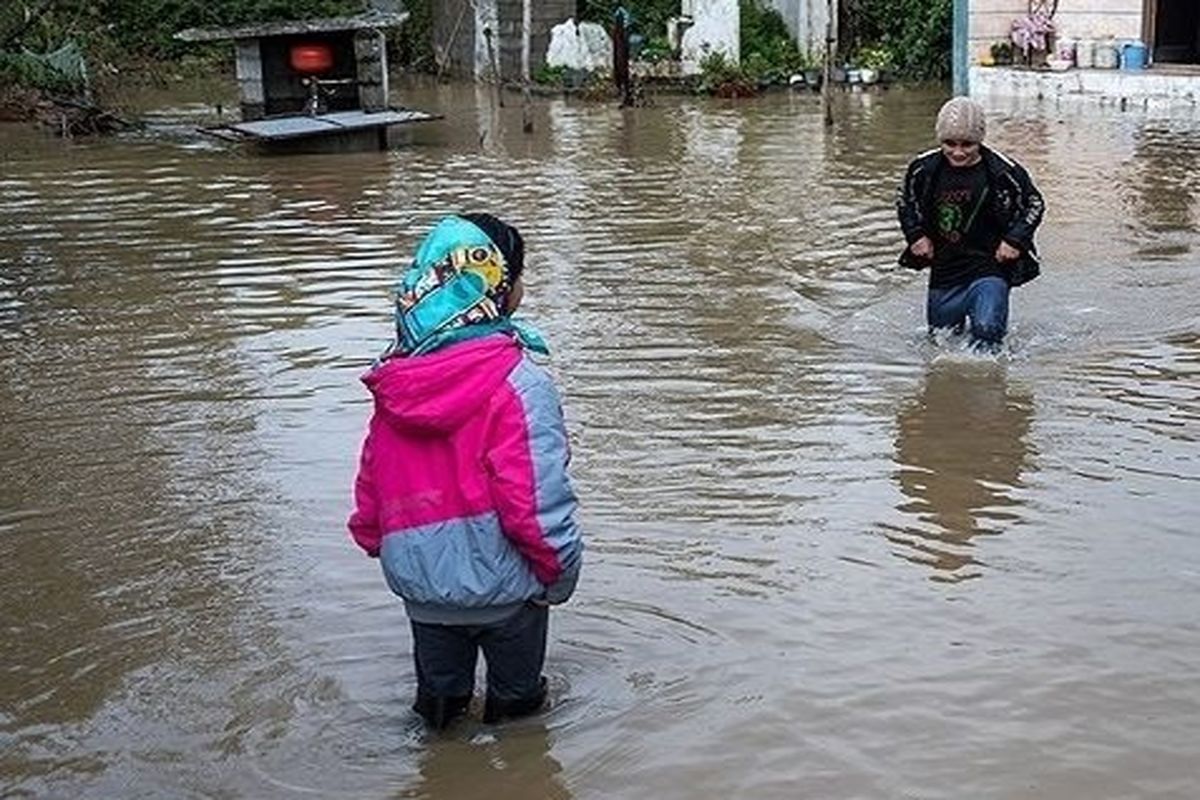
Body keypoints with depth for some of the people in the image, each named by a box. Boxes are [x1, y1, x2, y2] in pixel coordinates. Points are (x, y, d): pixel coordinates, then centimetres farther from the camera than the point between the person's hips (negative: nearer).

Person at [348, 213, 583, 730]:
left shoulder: (394, 380, -3)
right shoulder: (517, 383, -23)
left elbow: (370, 484, 6)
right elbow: (537, 500, -24)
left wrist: (379, 544, 20)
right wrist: (560, 573, -9)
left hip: (419, 582, 5)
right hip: (501, 584, -5)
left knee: (438, 697, 25)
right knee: (515, 697, 19)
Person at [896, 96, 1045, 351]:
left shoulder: (1002, 171, -13)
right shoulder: (924, 169, -6)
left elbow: (1034, 204, 2)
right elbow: (905, 202, 13)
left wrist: (1015, 240, -9)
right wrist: (916, 235, -1)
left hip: (990, 268, -4)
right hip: (944, 271, 4)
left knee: (987, 330, -24)